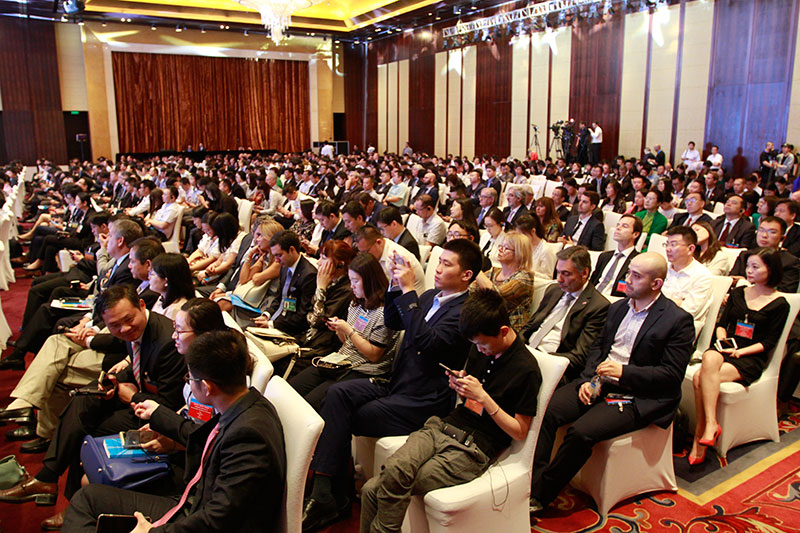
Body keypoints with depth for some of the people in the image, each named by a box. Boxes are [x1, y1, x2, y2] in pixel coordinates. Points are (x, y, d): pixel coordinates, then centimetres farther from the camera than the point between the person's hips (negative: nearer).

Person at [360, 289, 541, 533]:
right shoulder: (480, 349, 11)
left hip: (473, 448, -6)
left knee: (385, 490, -22)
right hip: (443, 426, 6)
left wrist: (483, 396, -14)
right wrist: (459, 385, 2)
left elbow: (519, 432, -5)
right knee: (393, 470, -24)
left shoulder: (527, 370, -8)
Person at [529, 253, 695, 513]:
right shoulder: (618, 307, 14)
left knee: (581, 432, -28)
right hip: (599, 383, 6)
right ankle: (532, 485, -17)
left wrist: (623, 371, -18)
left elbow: (672, 375, -10)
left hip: (637, 396, -6)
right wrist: (588, 379, 0)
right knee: (546, 412, -18)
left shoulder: (678, 320, -6)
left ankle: (540, 496, -13)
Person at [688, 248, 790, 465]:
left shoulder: (779, 304, 3)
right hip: (725, 350, 4)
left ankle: (700, 439, -26)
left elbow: (768, 342, -2)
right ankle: (710, 424, -35)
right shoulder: (738, 293, 17)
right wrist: (722, 340, -5)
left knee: (700, 379, -31)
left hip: (751, 359, -4)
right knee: (709, 360, -35)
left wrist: (740, 351, -14)